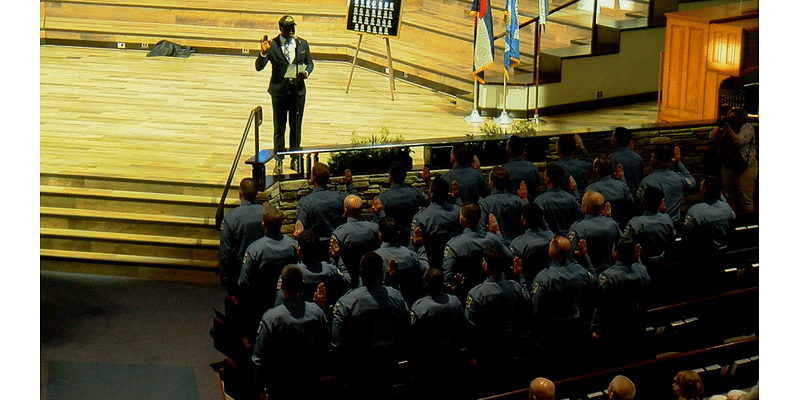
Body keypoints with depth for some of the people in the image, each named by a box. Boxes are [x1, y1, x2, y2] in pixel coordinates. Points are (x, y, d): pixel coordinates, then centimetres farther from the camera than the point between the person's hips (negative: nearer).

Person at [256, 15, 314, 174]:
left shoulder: (302, 44, 4)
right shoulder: (272, 45, -7)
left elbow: (309, 62, 15)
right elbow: (259, 67, -11)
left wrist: (306, 73, -8)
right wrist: (263, 53, -30)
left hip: (298, 90, 3)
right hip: (279, 91, -3)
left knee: (296, 127, 12)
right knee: (279, 128, 3)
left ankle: (295, 159, 23)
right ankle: (279, 161, 12)